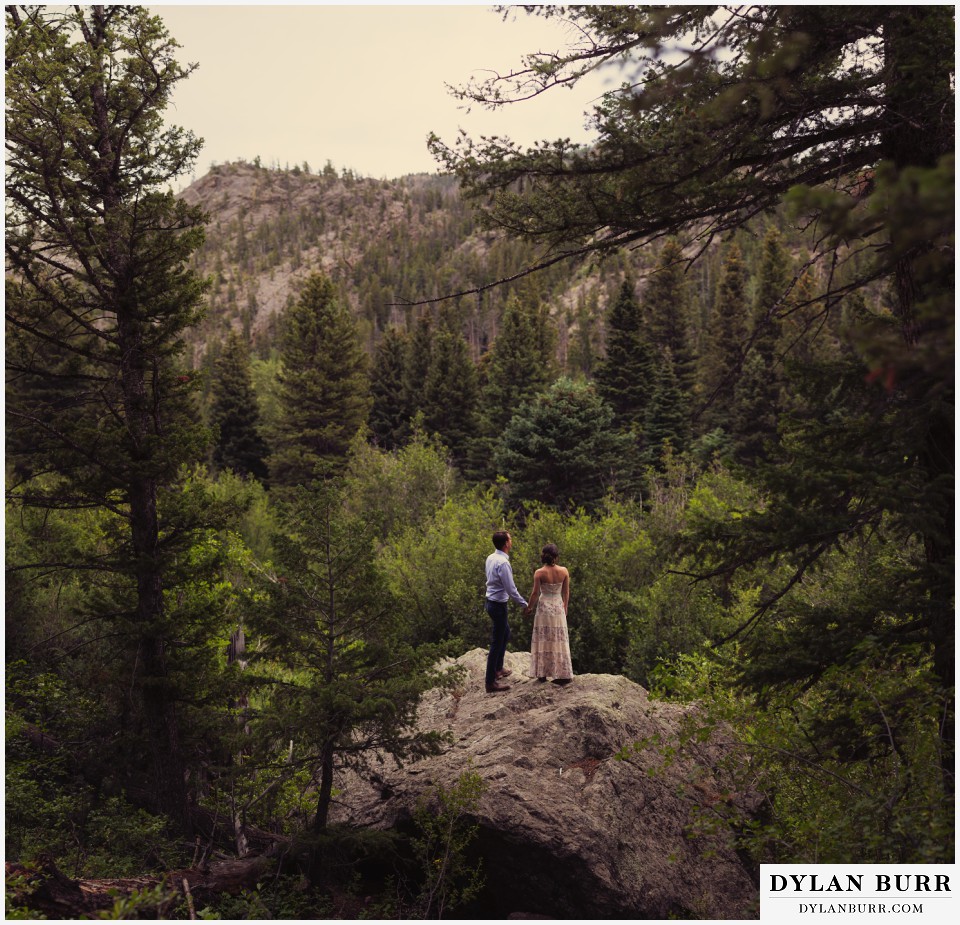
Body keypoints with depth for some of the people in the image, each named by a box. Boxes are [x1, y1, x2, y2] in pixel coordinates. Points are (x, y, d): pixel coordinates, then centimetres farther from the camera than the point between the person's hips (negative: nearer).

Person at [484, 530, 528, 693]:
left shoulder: (491, 558, 3)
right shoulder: (503, 563, -25)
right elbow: (511, 589, -22)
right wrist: (524, 604, -10)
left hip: (491, 602, 10)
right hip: (499, 605, -10)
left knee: (505, 633, 27)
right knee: (497, 642, -2)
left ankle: (498, 668, 40)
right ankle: (490, 682, 4)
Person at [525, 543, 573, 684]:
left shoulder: (539, 573, -13)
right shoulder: (564, 571, -6)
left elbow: (535, 593, -10)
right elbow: (566, 593, 2)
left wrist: (529, 607, 6)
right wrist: (565, 608, 16)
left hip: (544, 608, -2)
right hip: (558, 608, 2)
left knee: (543, 640, 7)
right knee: (559, 641, 7)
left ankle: (542, 674, 11)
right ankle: (563, 674, 7)